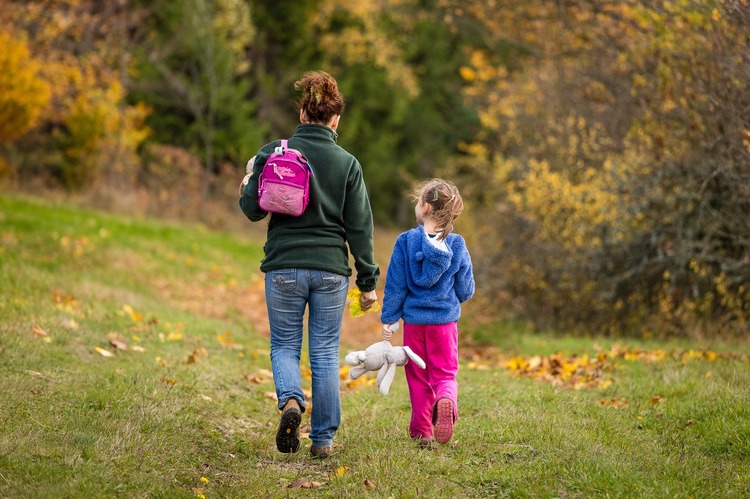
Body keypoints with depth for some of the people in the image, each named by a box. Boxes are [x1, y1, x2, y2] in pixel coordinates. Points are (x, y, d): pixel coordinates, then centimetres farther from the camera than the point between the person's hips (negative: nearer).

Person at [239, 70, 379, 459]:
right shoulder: (347, 164, 0)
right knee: (325, 353, 8)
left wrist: (248, 184, 21)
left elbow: (251, 208, -2)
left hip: (284, 267, -1)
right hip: (330, 269, 1)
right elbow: (360, 227, 1)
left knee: (284, 346, 11)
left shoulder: (272, 153, -3)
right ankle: (323, 438, 10)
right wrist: (368, 281, 7)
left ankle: (291, 400, -19)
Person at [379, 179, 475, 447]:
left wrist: (388, 318, 3)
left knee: (418, 376, 11)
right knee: (445, 373, 8)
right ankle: (446, 401, -25)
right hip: (446, 320, 1)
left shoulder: (406, 241, -8)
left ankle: (422, 430, 13)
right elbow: (465, 290, 3)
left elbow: (395, 284, -5)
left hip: (414, 319, -1)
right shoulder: (456, 246, -3)